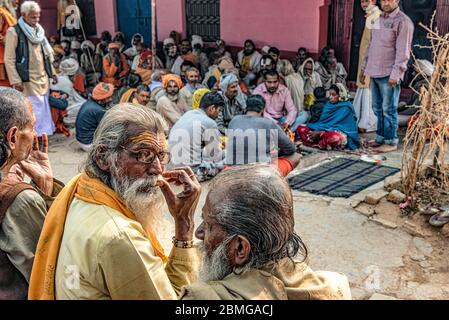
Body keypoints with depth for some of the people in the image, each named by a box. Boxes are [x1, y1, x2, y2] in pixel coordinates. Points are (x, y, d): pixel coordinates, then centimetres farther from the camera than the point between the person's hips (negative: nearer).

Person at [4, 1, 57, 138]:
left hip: (42, 78, 7)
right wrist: (15, 81, -15)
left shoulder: (38, 31, 14)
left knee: (43, 108, 10)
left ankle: (42, 135, 19)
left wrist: (52, 72, 19)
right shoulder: (14, 32, -7)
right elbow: (9, 60, -10)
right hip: (27, 80, -7)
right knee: (30, 111, -7)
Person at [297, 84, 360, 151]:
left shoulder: (346, 107, -10)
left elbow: (335, 124, -17)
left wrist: (319, 132, -23)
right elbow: (322, 121, 7)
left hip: (340, 133, -7)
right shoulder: (328, 104, 11)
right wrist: (316, 130, -13)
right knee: (300, 128, -7)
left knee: (334, 137, -44)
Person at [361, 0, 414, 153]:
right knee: (378, 108, 13)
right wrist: (365, 68, 19)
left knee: (389, 110, -3)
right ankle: (381, 137, 24)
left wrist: (395, 74, -19)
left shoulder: (403, 21, -8)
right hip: (375, 72, 8)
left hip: (389, 75, -8)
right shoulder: (378, 19, 16)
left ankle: (391, 142, 5)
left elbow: (403, 52, -13)